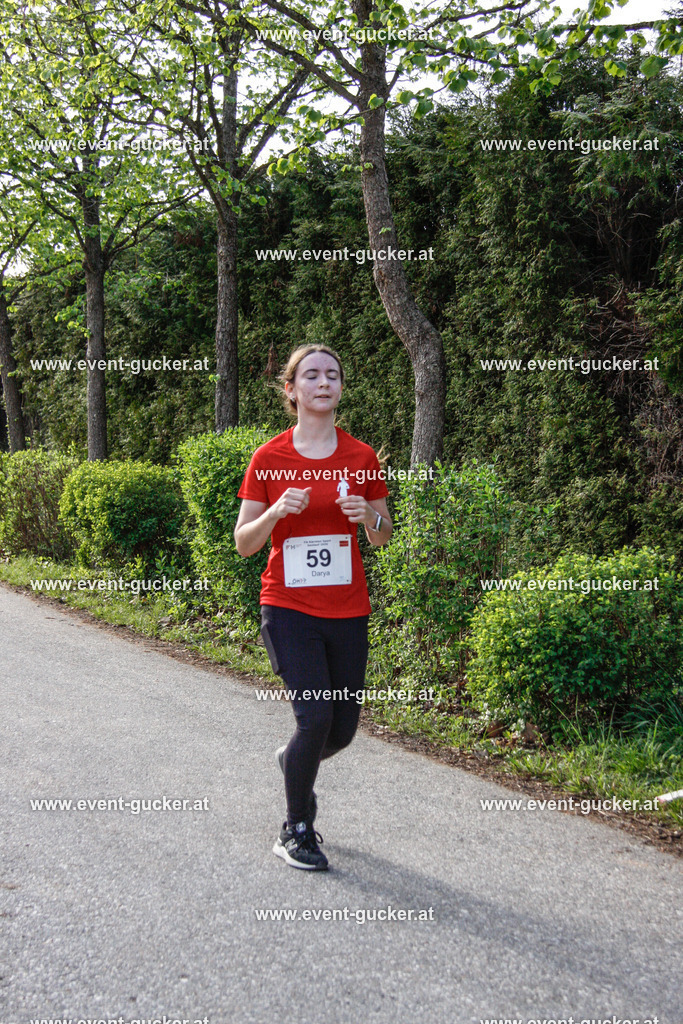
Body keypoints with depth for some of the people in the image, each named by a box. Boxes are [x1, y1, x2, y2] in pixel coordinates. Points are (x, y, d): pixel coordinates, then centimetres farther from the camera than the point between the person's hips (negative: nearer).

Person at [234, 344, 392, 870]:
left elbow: (384, 536, 11)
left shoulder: (361, 457, 1)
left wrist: (368, 515, -11)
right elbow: (244, 543, -1)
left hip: (348, 610, 3)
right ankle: (295, 831, 10)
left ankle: (293, 761, 43)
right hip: (288, 607, -3)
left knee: (343, 729, 7)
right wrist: (277, 511, -19)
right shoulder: (269, 458, -3)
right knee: (316, 716, -13)